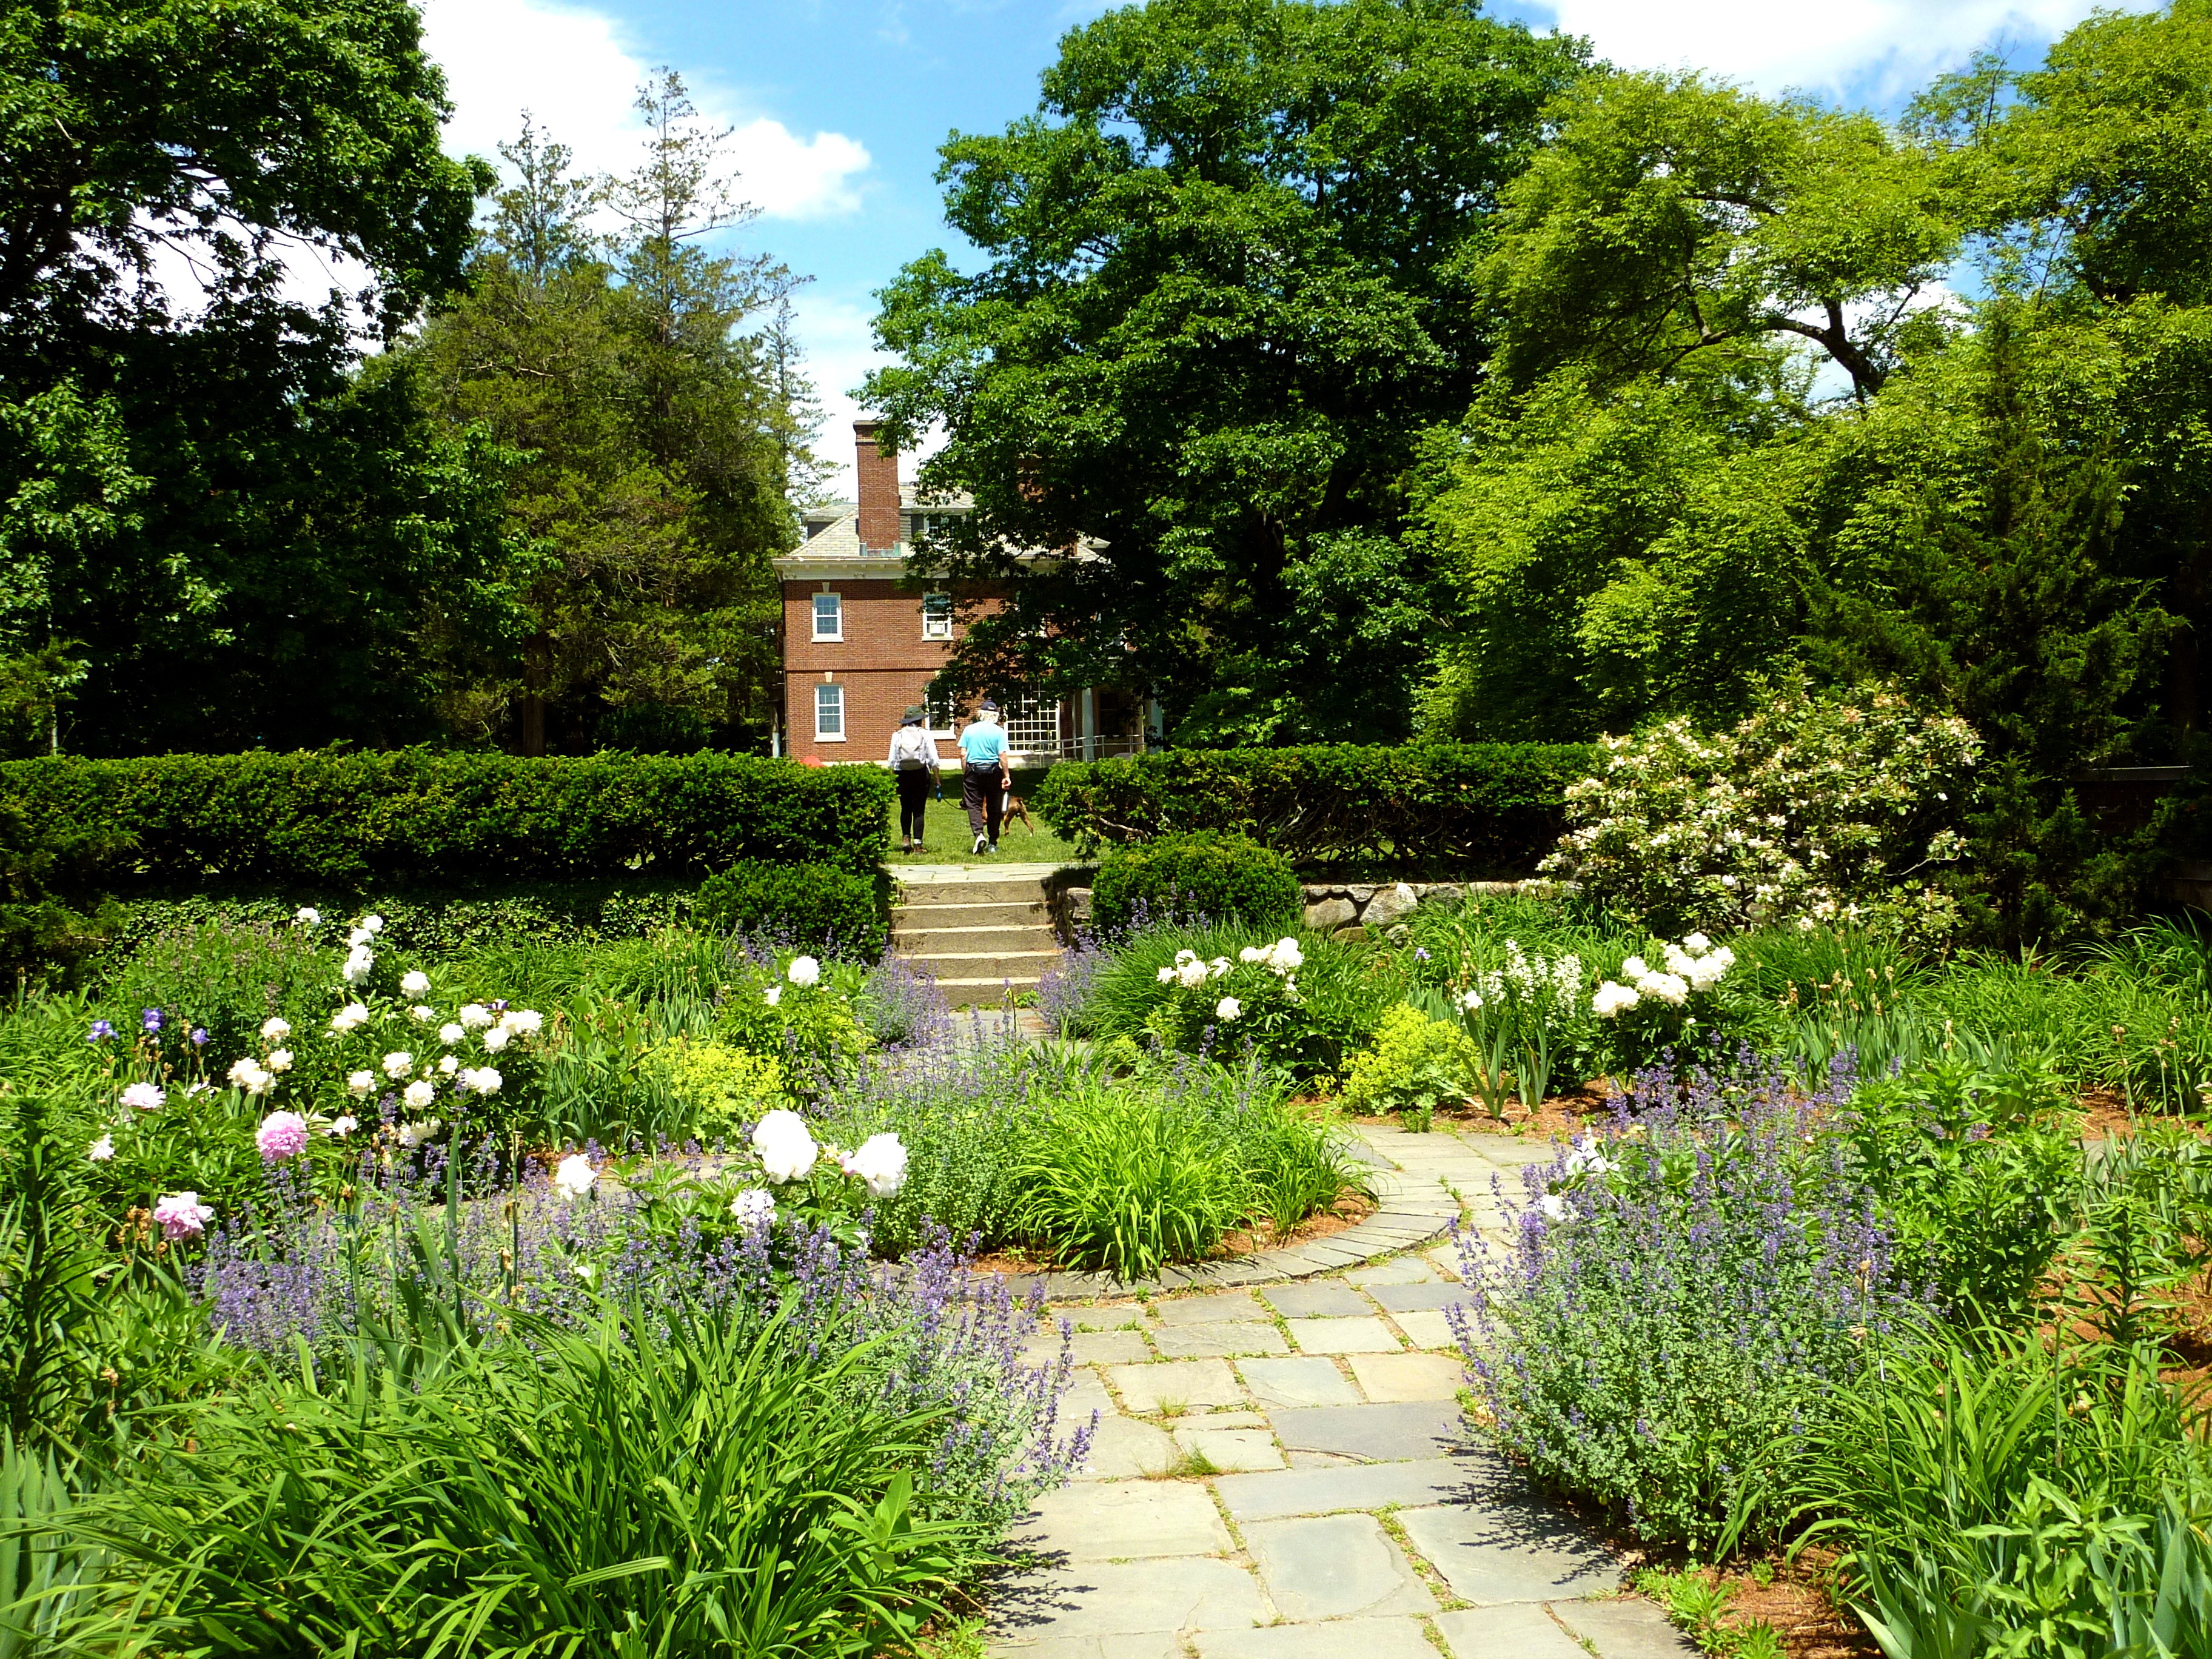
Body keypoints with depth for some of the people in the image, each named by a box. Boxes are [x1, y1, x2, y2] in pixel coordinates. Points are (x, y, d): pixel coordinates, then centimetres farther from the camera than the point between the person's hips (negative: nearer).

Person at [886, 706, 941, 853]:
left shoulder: (897, 735, 2)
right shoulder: (925, 734, -2)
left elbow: (892, 761, 1)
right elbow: (934, 760, -4)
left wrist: (892, 778, 10)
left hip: (902, 775, 1)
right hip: (921, 774, -1)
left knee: (905, 809, 15)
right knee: (919, 810, 3)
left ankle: (906, 839, 3)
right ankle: (917, 843, 0)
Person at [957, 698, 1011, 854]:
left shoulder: (969, 729, 2)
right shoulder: (999, 731, -3)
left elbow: (963, 754, 1)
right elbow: (1002, 755, -8)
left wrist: (964, 773, 11)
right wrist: (1007, 776, -3)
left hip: (974, 771, 0)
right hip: (993, 771, 0)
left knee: (974, 804, 2)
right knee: (994, 807, 9)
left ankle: (979, 833, -23)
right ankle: (993, 843, 15)